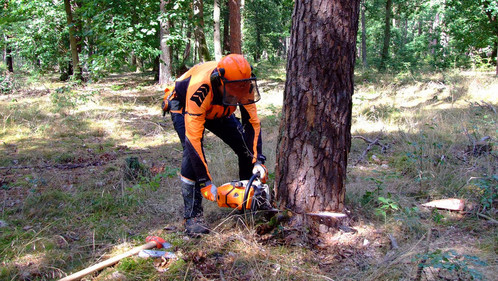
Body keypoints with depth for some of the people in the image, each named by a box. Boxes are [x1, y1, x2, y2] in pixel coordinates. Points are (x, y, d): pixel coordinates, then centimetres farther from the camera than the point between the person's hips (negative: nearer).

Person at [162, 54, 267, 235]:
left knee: (247, 147, -7)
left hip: (218, 111, 5)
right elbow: (194, 138, -43)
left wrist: (258, 161, -27)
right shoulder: (200, 88, -45)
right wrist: (205, 182, -41)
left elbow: (253, 123, -18)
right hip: (182, 107, -5)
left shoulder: (245, 85, -29)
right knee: (193, 152, -29)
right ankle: (192, 216, -21)